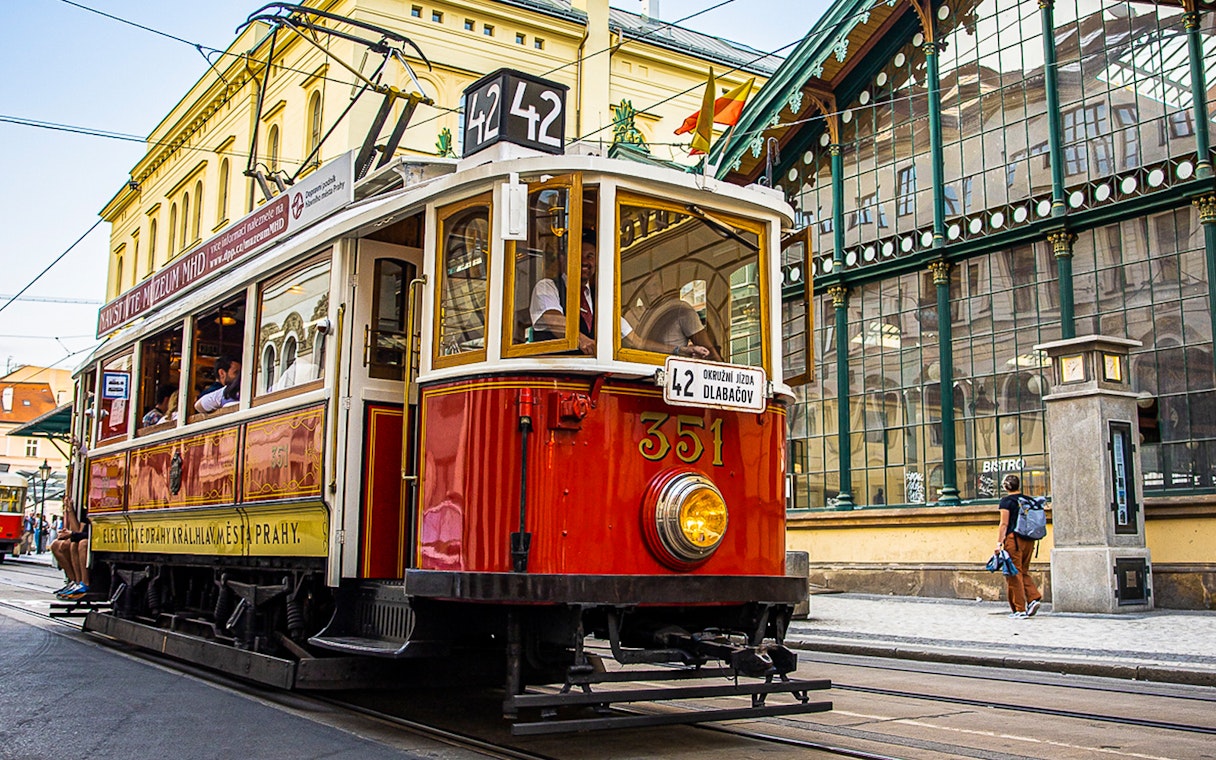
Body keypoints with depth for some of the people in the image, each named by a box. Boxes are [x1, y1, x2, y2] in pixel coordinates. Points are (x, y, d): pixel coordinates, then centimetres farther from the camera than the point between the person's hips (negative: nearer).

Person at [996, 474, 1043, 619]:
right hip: (1029, 540, 6)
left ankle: (1019, 609, 0)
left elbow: (1004, 524, -10)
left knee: (1014, 574, -1)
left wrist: (999, 543, -10)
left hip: (1014, 538, -6)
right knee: (1024, 571, 17)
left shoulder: (1006, 501, -5)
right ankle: (1034, 597, -2)